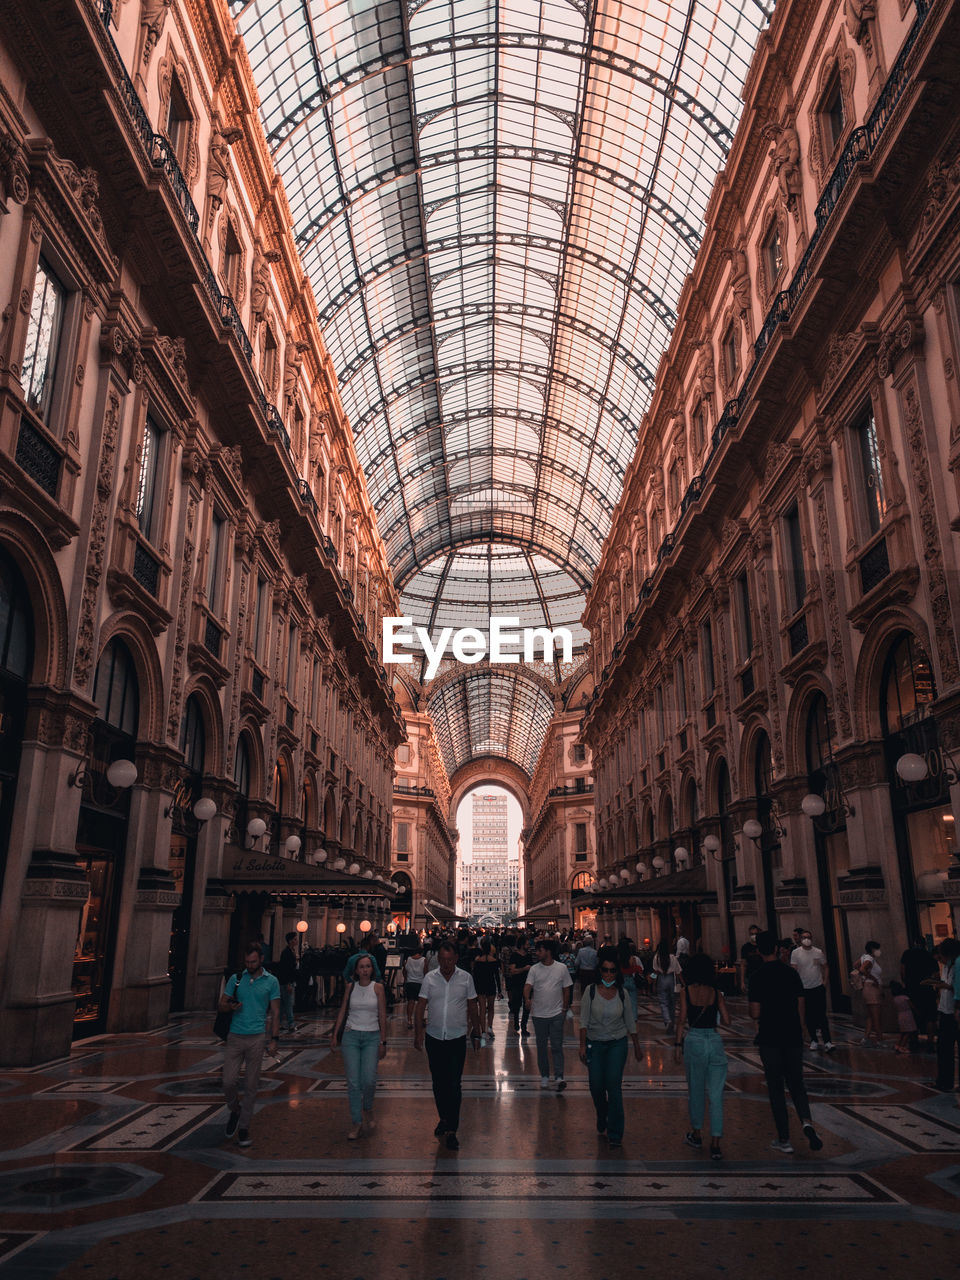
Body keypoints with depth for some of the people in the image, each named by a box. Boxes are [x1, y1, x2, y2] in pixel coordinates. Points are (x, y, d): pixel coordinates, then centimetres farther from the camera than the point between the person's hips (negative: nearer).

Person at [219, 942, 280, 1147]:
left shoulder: (271, 982, 2)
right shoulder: (236, 979, 5)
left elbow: (275, 1012, 5)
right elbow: (222, 1005, 8)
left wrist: (273, 1039, -2)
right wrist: (230, 1007, -15)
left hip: (257, 1038, -1)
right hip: (235, 1037, 1)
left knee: (251, 1085, 4)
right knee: (229, 1081, -4)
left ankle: (244, 1127, 19)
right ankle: (234, 1110, 26)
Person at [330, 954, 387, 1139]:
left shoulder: (377, 988, -2)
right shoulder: (350, 987, 4)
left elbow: (382, 1016, -1)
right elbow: (342, 1011, 11)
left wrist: (383, 1042, -2)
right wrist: (335, 1034, 7)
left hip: (372, 1037, -1)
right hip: (351, 1036, 1)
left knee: (369, 1080, -11)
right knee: (353, 1082, -2)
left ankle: (368, 1110, 20)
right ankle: (357, 1124, 10)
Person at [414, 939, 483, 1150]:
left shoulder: (465, 978, -3)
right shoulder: (429, 978, -2)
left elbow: (473, 1007, 5)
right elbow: (421, 1007, 0)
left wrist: (476, 1033, 7)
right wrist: (418, 1033, -6)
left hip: (457, 1038, -2)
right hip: (434, 1038, 2)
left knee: (454, 1084, -6)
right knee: (438, 1083, 13)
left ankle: (452, 1130, -1)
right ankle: (444, 1118, 32)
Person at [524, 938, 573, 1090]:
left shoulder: (561, 968, -2)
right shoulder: (534, 969, 0)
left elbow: (566, 990, 6)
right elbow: (528, 986, -11)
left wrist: (564, 1008, 4)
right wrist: (527, 999, -31)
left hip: (556, 1014, -2)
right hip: (538, 1014, 2)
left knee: (557, 1046, -4)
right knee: (541, 1046, 10)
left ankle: (559, 1077, -3)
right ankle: (544, 1076, 22)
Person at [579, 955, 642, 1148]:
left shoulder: (622, 993, -2)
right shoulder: (591, 991, -7)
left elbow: (630, 1022, 8)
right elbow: (584, 1020, -5)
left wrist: (637, 1046, 13)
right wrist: (582, 1045, -10)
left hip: (617, 1043, 0)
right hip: (594, 1043, 0)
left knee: (613, 1086, -9)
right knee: (596, 1087, 5)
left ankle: (615, 1134, 2)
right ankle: (602, 1121, 34)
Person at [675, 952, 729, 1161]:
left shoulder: (686, 991, -4)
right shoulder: (716, 992, 1)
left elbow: (682, 1019, -8)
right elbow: (726, 1021, -1)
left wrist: (678, 1042, 0)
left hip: (694, 1041, -1)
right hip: (715, 1041, 1)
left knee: (695, 1091, 16)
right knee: (715, 1094, 5)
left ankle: (697, 1135, 29)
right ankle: (715, 1144, 3)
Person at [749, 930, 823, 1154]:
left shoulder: (758, 977, -11)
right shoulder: (792, 973, 1)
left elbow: (755, 1013, -13)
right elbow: (801, 1007, 6)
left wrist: (753, 1013, 11)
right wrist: (799, 1032, 17)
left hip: (770, 1039, -3)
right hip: (793, 1037, 3)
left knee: (776, 1088, 7)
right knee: (796, 1083, 15)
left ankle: (784, 1139, 11)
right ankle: (806, 1121, -10)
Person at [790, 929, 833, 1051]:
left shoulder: (818, 952, 1)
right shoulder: (795, 953, -5)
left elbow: (825, 967, 13)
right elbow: (794, 970, -5)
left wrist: (825, 981, 3)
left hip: (819, 987, 0)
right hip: (804, 989, 0)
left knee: (822, 1015, -4)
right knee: (809, 1016, 7)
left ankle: (827, 1041, -2)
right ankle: (814, 1040, 18)